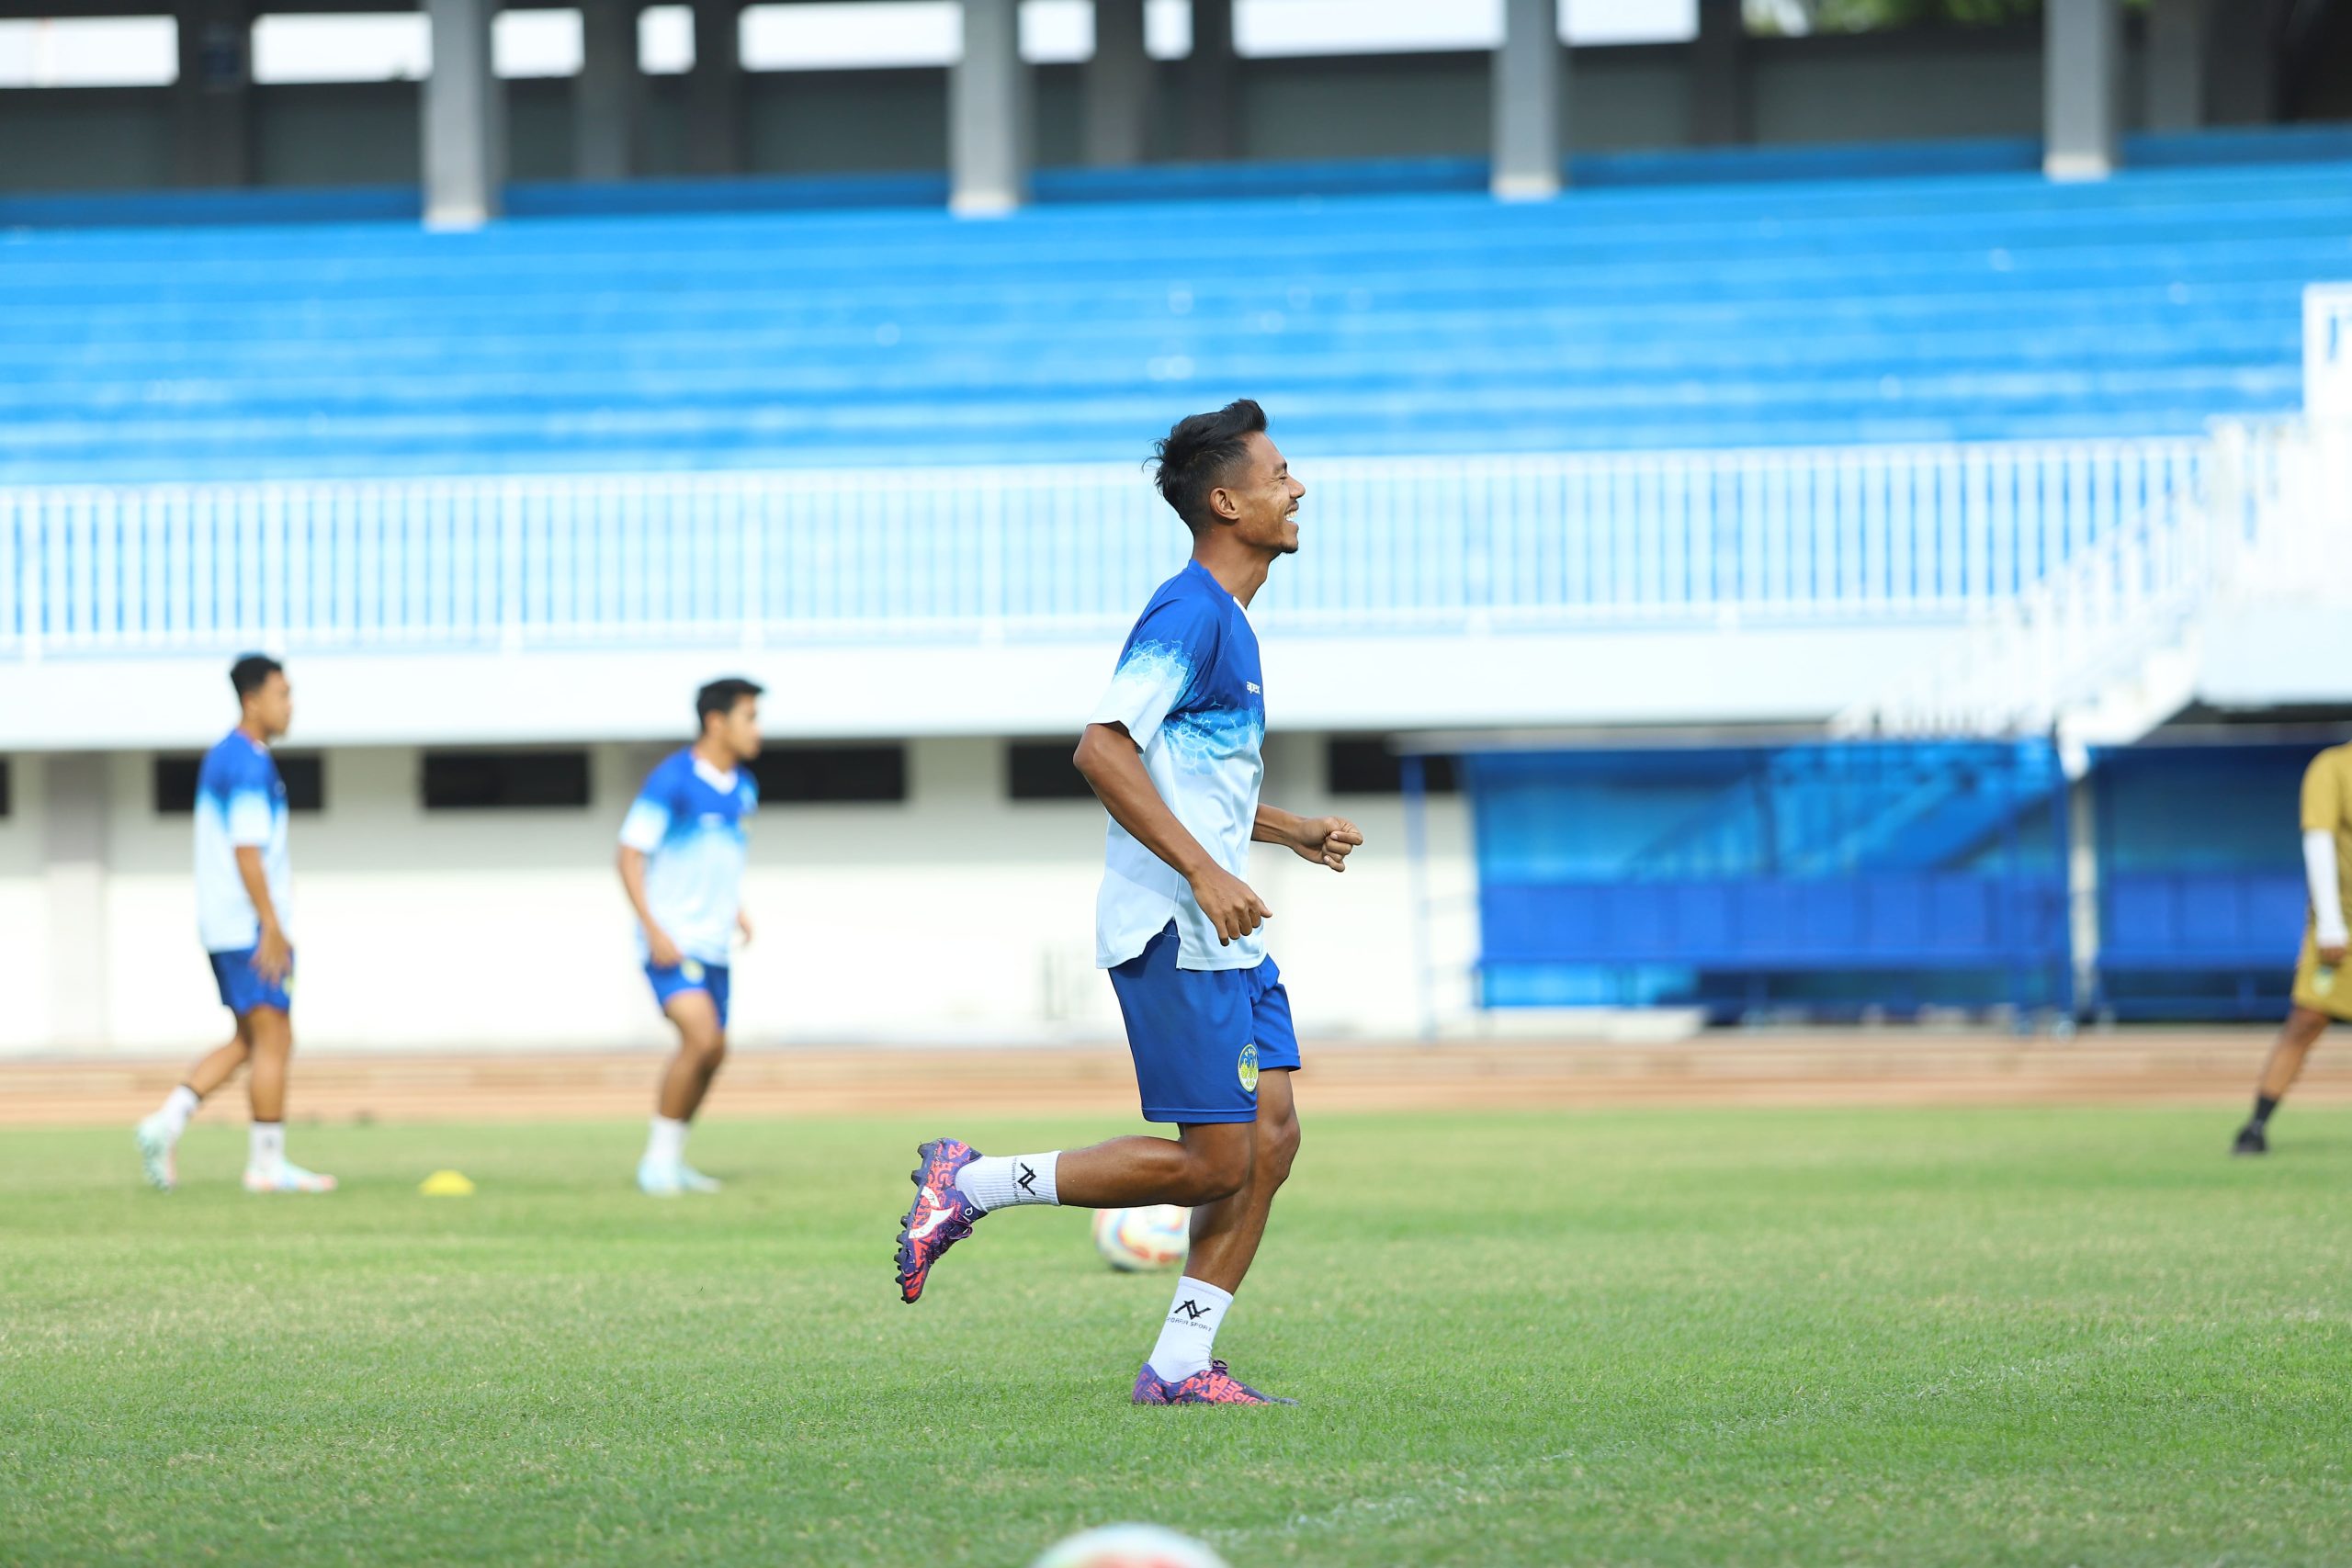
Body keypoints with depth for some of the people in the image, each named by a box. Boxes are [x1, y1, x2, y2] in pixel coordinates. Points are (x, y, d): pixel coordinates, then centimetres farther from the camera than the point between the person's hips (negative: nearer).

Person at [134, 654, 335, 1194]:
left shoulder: (221, 758, 18)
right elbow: (246, 851, -20)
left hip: (223, 926, 10)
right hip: (252, 926, -10)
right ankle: (267, 1164, -2)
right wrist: (272, 926, -22)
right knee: (272, 1038, -5)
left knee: (250, 1041, 14)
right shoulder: (249, 763, -14)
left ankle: (167, 1122, 4)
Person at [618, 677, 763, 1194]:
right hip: (671, 941, -8)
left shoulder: (742, 789, 11)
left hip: (713, 941, 8)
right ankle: (659, 1160, -10)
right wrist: (654, 929, -21)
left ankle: (670, 1162, 23)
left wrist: (737, 910, 12)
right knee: (701, 1038, -21)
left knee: (712, 1053, 9)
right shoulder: (671, 782, -14)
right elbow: (630, 856, -13)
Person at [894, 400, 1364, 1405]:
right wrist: (1206, 871, -26)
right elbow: (1102, 750, -24)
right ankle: (972, 1186, 1)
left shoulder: (1227, 622, 17)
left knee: (1272, 1139, 3)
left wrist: (1292, 831, 20)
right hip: (1173, 934, -10)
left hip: (1226, 933, 10)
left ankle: (1181, 1363, 6)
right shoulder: (1190, 615, -15)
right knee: (1213, 1163, -9)